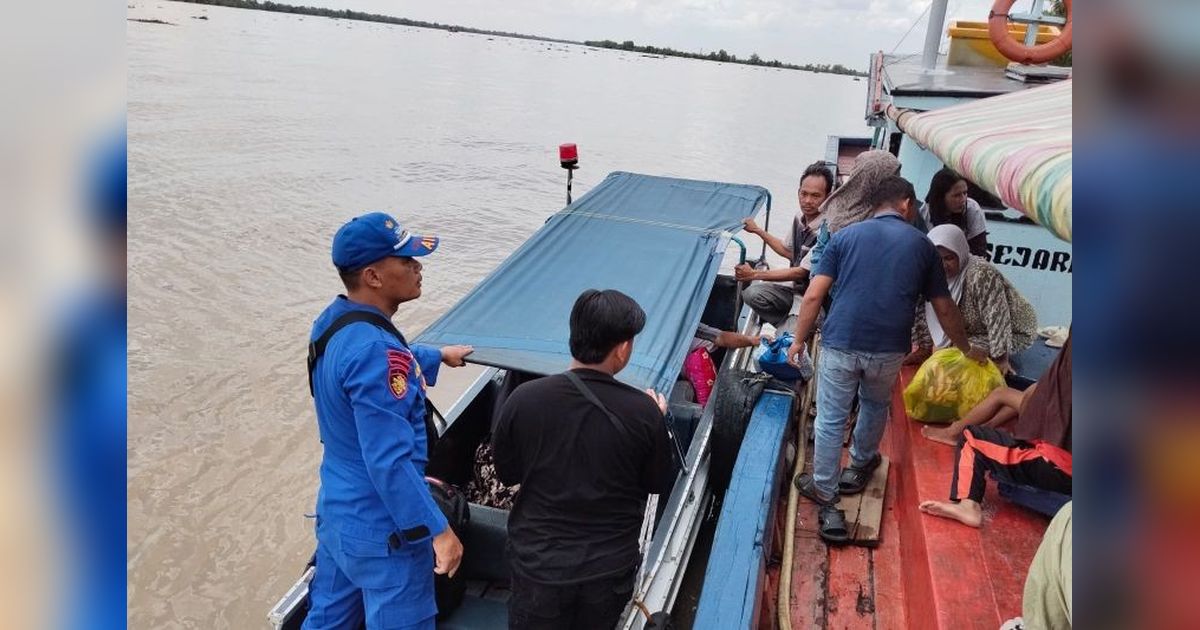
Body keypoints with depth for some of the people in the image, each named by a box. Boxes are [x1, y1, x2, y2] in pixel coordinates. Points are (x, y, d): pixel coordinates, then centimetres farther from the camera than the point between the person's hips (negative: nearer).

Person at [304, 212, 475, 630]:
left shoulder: (333, 322, 1)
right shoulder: (375, 352, -30)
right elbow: (390, 462, -30)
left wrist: (439, 356, 38)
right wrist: (437, 530, -23)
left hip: (336, 513, 9)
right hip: (383, 532, -9)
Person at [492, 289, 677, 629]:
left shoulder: (524, 399, -18)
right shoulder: (643, 411, -19)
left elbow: (506, 473, -1)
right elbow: (659, 483, -1)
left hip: (539, 564, 0)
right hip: (610, 567, 1)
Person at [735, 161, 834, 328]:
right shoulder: (800, 217, 2)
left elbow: (801, 273, -19)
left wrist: (754, 274, -15)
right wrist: (757, 230, 18)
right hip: (797, 289, 8)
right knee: (752, 293, -17)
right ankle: (790, 328, -2)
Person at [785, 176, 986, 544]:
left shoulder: (846, 236, 7)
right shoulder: (922, 245, 10)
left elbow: (814, 296, -1)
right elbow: (944, 309, 16)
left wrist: (799, 340, 9)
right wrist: (967, 350, 31)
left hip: (840, 343, -1)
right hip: (888, 349, 2)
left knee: (830, 421, 8)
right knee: (875, 406, 28)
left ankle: (826, 500, 13)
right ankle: (860, 467, 48)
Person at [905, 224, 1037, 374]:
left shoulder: (981, 274, -34)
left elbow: (997, 320, -34)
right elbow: (923, 313, -4)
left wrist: (1000, 359, -33)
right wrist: (924, 348, -5)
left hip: (1013, 332, -7)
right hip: (974, 331, 7)